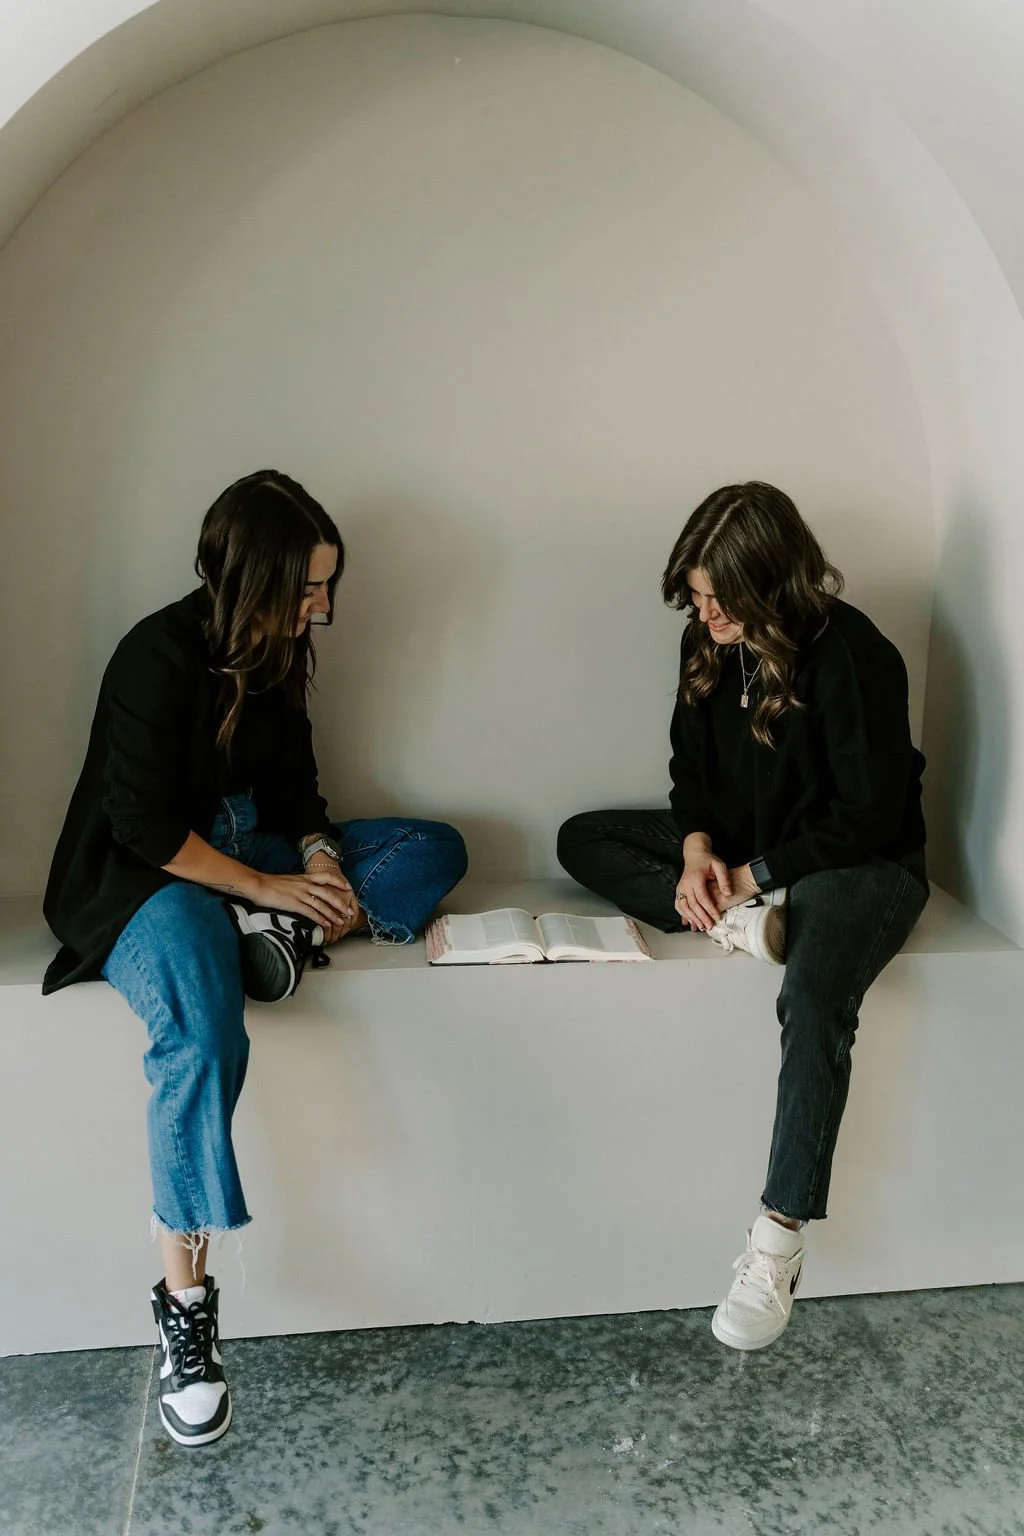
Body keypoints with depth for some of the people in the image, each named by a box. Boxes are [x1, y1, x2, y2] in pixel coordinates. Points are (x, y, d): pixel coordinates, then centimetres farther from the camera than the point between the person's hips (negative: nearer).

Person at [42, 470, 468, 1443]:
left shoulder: (275, 653, 6)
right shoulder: (159, 657, -17)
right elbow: (146, 829, -19)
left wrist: (318, 856, -6)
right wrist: (265, 886, -18)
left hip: (248, 850, 8)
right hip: (141, 877, -8)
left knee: (435, 849, -3)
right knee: (201, 1036, -36)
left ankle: (286, 942, -22)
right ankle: (184, 1299, -26)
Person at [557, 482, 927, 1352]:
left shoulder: (852, 655, -23)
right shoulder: (709, 643, -3)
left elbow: (867, 816, -21)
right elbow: (692, 761, 8)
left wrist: (750, 877, -18)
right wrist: (697, 848, -12)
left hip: (859, 862, -8)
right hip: (736, 849, 8)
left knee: (816, 1002, -37)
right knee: (582, 839, 2)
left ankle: (780, 1239, -27)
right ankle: (742, 926, -15)